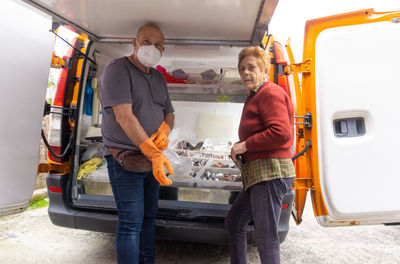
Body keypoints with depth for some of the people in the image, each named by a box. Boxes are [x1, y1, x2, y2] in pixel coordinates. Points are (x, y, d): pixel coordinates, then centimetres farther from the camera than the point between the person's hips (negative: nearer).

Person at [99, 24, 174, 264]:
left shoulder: (159, 77, 14)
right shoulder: (118, 69, -10)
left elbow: (169, 113, 19)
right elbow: (124, 117, -22)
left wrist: (165, 130, -6)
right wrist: (154, 153, -28)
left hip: (153, 158, 7)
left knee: (149, 217, 17)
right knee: (131, 222, -4)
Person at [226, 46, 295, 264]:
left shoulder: (270, 93, -8)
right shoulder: (254, 97, 23)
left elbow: (281, 132, -22)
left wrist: (245, 145, -14)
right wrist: (239, 149, 11)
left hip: (270, 173, -11)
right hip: (259, 174, 11)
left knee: (265, 236, -5)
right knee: (233, 221, 19)